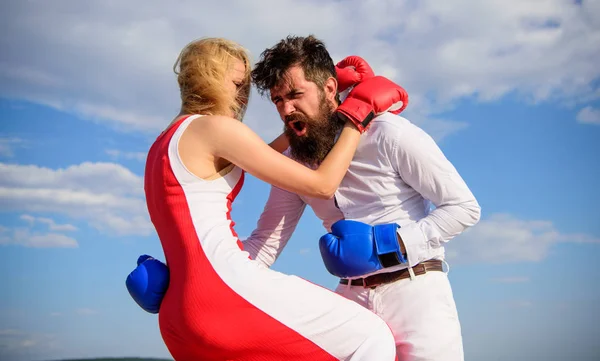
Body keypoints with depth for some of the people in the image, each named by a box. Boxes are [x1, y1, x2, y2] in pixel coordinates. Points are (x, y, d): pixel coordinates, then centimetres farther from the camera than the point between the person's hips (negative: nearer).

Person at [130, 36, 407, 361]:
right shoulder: (216, 127, -4)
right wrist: (356, 119, 8)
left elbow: (254, 163, 33)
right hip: (223, 288, -10)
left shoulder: (165, 145, 23)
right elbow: (322, 185, -3)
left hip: (182, 310, 10)